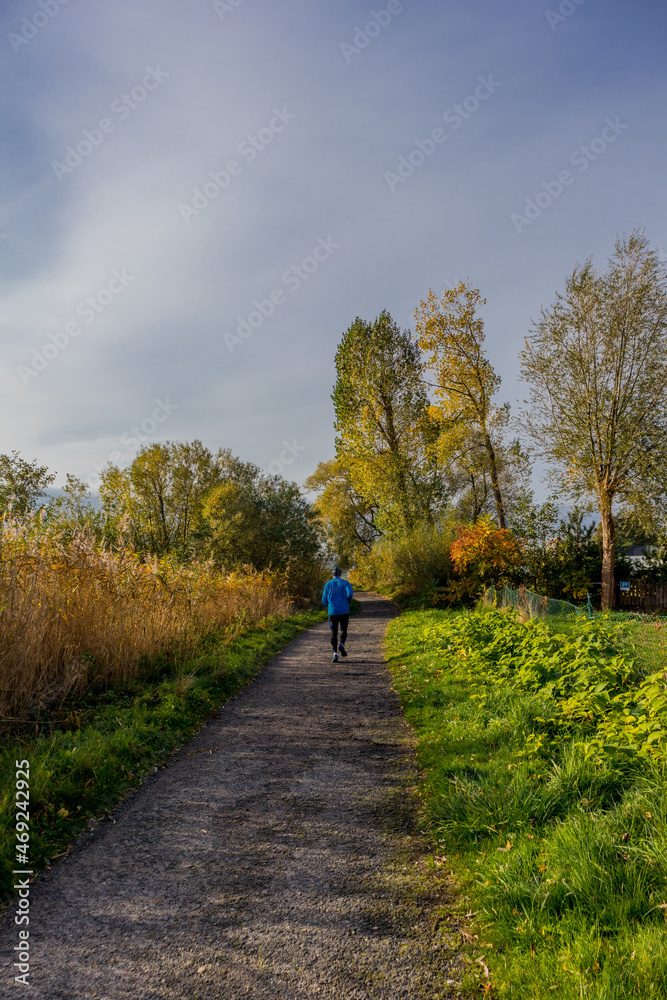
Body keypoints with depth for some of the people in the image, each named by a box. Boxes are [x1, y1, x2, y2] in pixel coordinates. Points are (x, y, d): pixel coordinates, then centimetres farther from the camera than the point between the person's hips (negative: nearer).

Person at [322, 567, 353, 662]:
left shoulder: (328, 584, 7)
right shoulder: (345, 583, 3)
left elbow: (324, 600, 8)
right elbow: (350, 593, -16)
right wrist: (347, 602, 3)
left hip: (332, 611, 1)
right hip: (344, 611, -1)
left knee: (334, 633, 5)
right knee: (343, 630, 15)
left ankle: (335, 653, -8)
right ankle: (342, 644, -12)